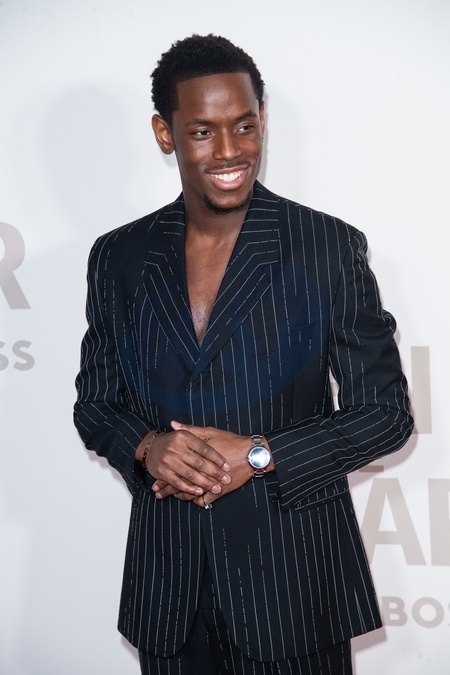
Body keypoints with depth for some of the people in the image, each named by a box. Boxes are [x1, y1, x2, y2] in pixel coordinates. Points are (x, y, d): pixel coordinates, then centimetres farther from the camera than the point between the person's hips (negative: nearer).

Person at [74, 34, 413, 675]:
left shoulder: (331, 248, -7)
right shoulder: (118, 257, 2)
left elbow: (386, 410, -5)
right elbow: (95, 403, 10)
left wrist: (257, 454, -16)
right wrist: (147, 447, -12)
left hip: (292, 572, -2)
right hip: (168, 574, 3)